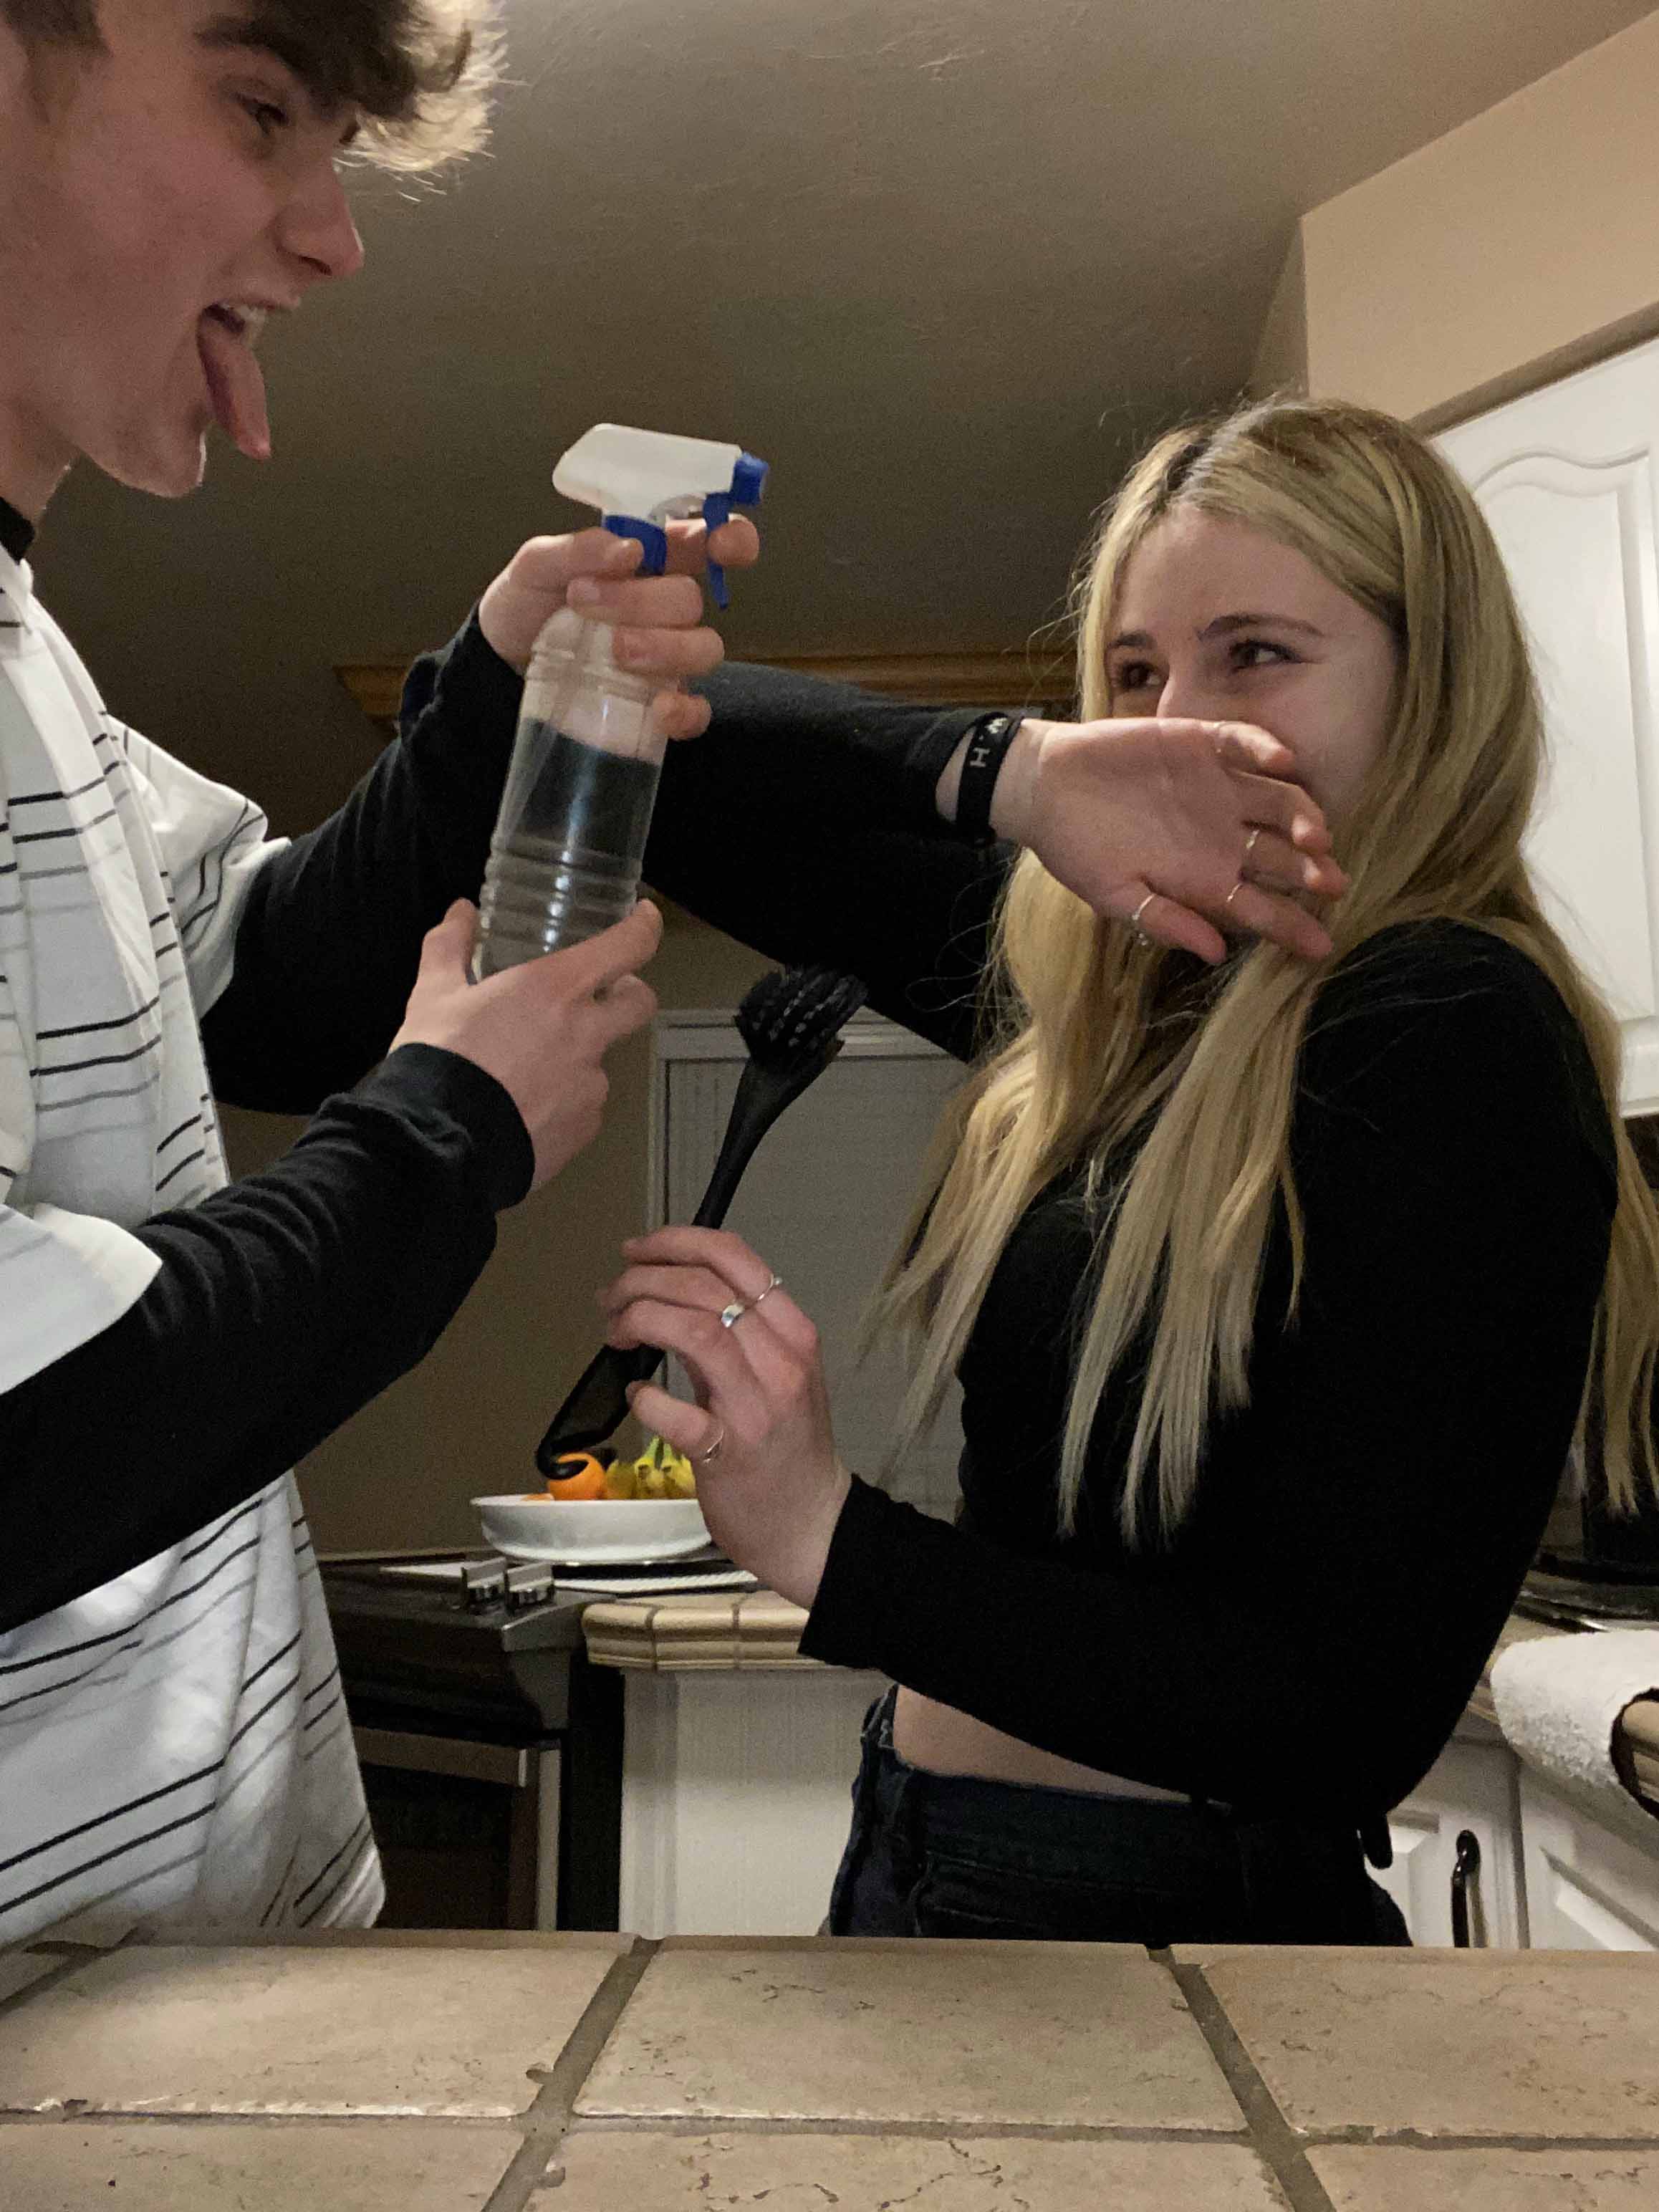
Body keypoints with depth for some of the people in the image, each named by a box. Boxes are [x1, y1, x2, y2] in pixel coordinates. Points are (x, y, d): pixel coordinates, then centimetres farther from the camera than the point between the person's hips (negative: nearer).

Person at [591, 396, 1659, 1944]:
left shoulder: (1457, 1044, -20)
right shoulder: (1102, 994, -1)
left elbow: (1352, 1722, -23)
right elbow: (681, 777, 2)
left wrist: (829, 1538, -29)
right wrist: (1006, 774, -16)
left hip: (1173, 1912, -7)